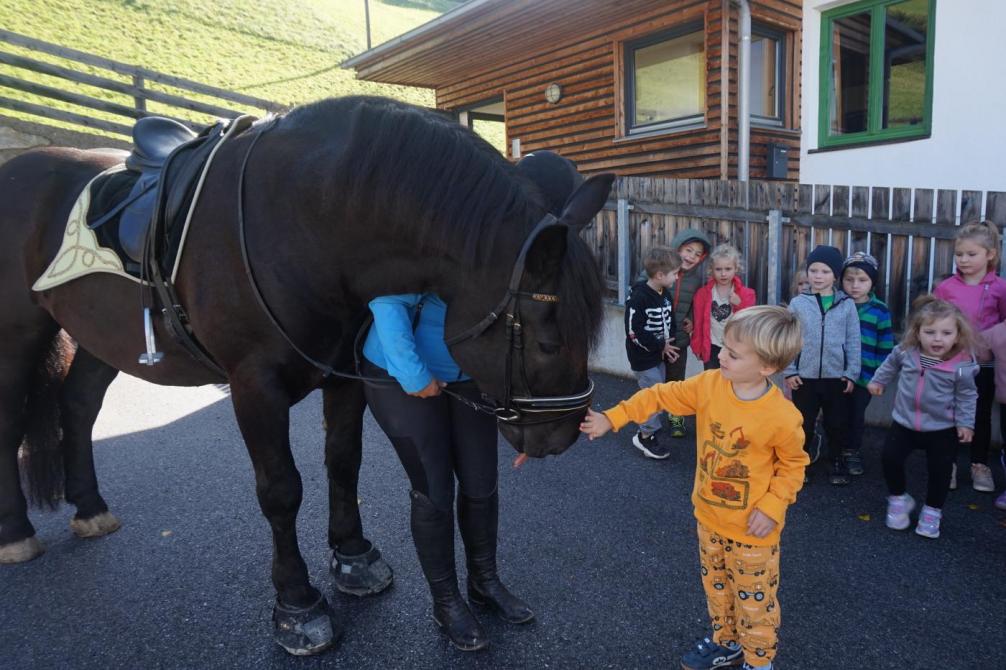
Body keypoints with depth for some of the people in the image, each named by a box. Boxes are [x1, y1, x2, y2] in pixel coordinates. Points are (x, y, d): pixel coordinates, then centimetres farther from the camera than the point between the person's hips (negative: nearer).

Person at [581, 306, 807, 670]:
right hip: (709, 517, 5)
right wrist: (612, 418, -11)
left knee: (754, 600, 14)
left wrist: (773, 507, -18)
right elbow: (661, 395, -6)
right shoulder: (709, 385, -13)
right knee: (715, 586, 25)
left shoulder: (782, 417, -24)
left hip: (751, 528, -5)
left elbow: (793, 464, -9)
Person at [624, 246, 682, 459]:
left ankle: (646, 431, 29)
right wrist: (661, 346, -14)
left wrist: (668, 346, -1)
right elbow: (634, 332, -22)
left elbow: (669, 322, 15)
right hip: (643, 357, -8)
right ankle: (646, 436, 10)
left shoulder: (665, 294, 4)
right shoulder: (638, 298, -21)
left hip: (659, 355, 8)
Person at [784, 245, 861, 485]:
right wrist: (789, 371, -4)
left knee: (836, 423, 12)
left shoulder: (847, 305, -2)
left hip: (836, 376, 1)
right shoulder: (798, 303, -3)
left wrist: (851, 373, -1)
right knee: (803, 423, 8)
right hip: (805, 376, 0)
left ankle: (836, 461, 30)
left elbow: (853, 341, 2)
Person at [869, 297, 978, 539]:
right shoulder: (906, 352, -14)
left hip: (942, 428, -2)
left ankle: (932, 511, 27)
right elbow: (891, 364, 10)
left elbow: (967, 396, -5)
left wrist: (966, 423, -6)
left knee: (940, 470, 5)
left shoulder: (962, 366, -19)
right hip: (904, 422, 2)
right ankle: (899, 500, 23)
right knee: (890, 457, 0)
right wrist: (878, 380, 20)